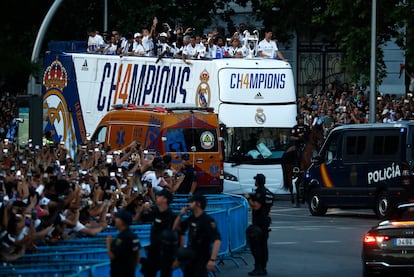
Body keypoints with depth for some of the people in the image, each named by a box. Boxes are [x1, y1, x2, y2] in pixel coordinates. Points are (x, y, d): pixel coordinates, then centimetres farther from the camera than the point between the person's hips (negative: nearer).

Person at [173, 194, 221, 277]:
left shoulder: (207, 220, -18)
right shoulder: (191, 218, 7)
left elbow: (217, 240, -27)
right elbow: (176, 228, 19)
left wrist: (212, 260, -35)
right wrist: (180, 215, 2)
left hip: (202, 258, -9)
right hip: (190, 257, 9)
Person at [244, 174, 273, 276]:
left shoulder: (259, 192, -16)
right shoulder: (268, 193, 15)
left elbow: (256, 206, -24)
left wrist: (249, 198, -12)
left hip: (258, 223, -10)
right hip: (266, 221, 10)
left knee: (255, 244, -8)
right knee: (263, 245, 11)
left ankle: (258, 268, -12)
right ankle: (263, 268, 13)